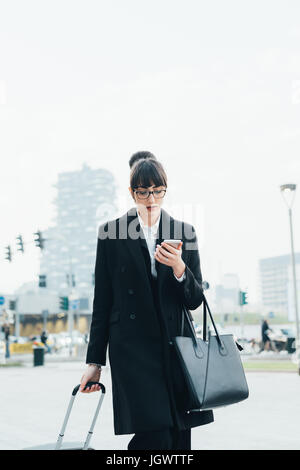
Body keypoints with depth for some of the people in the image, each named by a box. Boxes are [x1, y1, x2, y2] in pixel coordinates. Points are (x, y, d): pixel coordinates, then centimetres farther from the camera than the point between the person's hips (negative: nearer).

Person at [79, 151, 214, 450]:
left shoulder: (184, 232, 9)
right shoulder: (111, 232, 4)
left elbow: (195, 300, 7)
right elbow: (102, 301, 5)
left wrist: (179, 268, -13)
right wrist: (95, 361, 4)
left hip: (176, 346, 3)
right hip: (132, 345, -3)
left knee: (180, 437, 5)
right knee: (156, 436, -15)